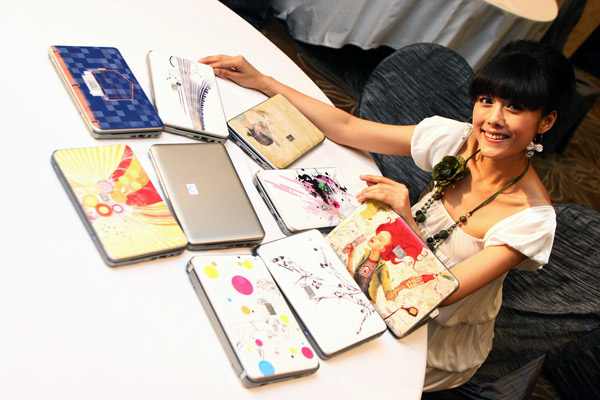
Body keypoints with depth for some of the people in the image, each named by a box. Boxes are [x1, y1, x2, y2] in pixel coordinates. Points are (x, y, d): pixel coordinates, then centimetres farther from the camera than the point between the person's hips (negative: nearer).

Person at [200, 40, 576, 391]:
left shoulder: (533, 218, -28)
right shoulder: (457, 140, -16)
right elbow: (347, 128, -13)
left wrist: (406, 219, -41)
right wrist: (262, 81, -12)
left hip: (442, 342, -4)